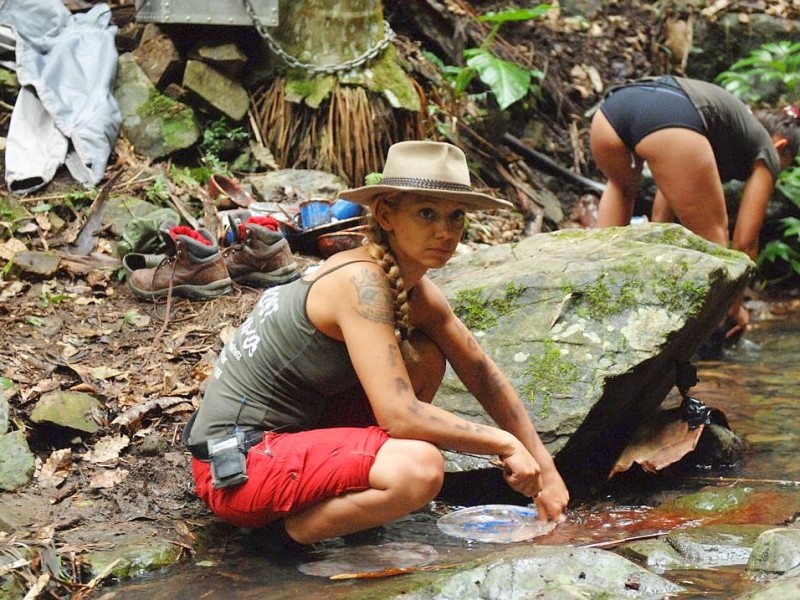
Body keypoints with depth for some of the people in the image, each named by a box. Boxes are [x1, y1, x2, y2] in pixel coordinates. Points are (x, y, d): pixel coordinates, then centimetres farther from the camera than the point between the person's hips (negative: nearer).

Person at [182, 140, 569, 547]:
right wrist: (503, 443, -17)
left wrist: (544, 469, 11)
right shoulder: (362, 283, -22)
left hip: (291, 432, 9)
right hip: (236, 466, -9)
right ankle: (286, 532, -6)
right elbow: (399, 416, -27)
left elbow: (482, 374, 13)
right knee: (419, 469, -28)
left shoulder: (416, 291, 5)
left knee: (426, 358, 8)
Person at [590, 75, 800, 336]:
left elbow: (661, 210, 46)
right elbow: (744, 241, 21)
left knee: (621, 187, 40)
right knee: (712, 236, 13)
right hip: (669, 121, -7)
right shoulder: (766, 151, 26)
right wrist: (735, 306, 33)